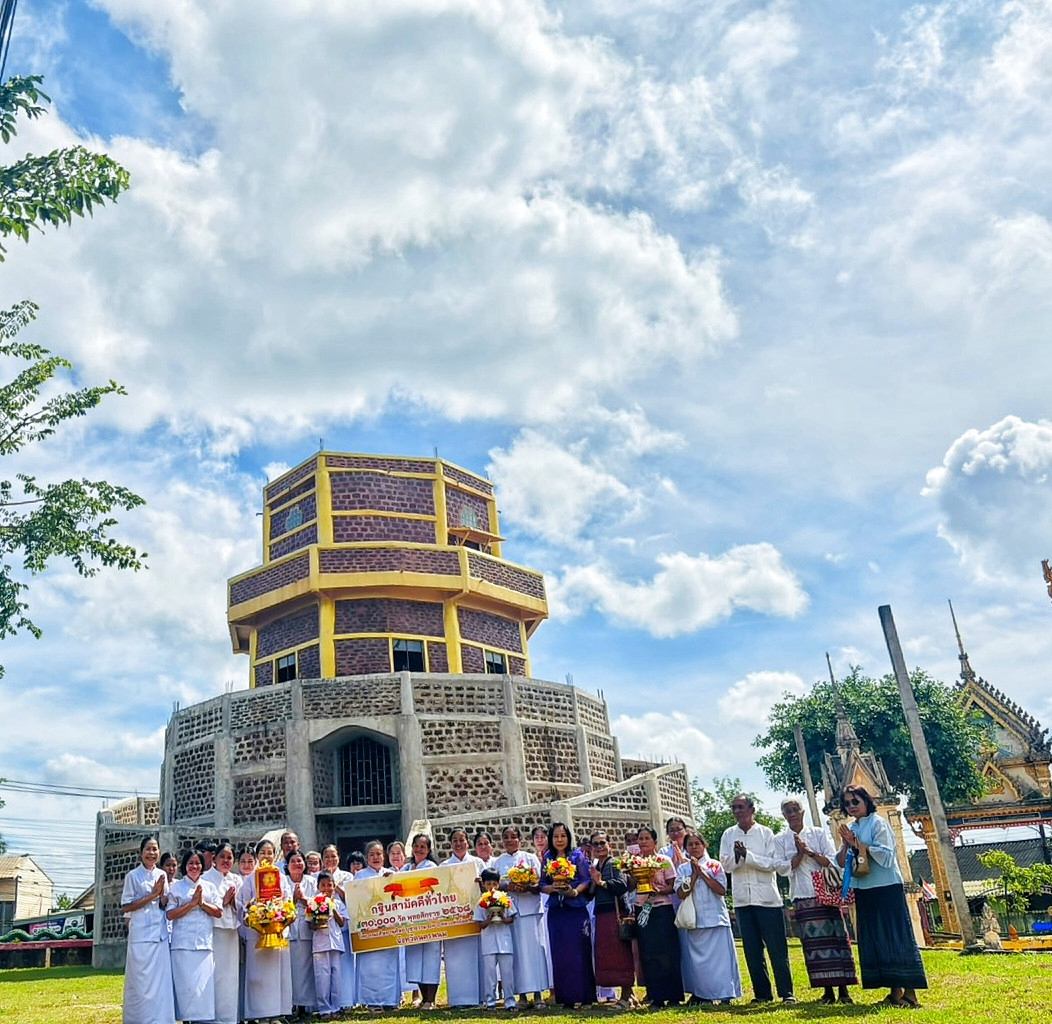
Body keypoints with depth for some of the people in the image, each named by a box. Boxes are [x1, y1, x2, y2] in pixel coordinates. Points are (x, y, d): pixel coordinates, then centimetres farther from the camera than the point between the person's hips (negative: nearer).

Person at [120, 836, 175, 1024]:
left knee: (161, 982, 4)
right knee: (141, 982, -1)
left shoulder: (162, 875, 10)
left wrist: (162, 893, -8)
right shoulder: (133, 876, -3)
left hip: (161, 935, 4)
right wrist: (152, 895, -13)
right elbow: (125, 907, -7)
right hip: (141, 935, -4)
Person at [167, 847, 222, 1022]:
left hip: (204, 943, 2)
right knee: (186, 984, -5)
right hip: (183, 943, -2)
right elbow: (170, 914, -4)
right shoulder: (176, 887, 6)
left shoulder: (210, 887, 14)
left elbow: (218, 912, 6)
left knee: (204, 984, -1)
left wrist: (202, 902, -7)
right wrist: (192, 903, -12)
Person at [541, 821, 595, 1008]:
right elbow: (542, 885, 8)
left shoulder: (577, 856, 1)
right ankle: (564, 996, 12)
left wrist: (574, 891, -19)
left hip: (576, 910, -3)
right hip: (555, 911, 3)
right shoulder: (547, 859, 10)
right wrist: (552, 888, -12)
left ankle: (581, 995, 3)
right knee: (559, 953, 4)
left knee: (578, 950, -4)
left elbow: (587, 880, -3)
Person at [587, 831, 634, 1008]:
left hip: (615, 912, -7)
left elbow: (623, 884, -19)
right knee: (604, 954, 7)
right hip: (601, 915, 7)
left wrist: (602, 882, -20)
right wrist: (593, 883, 0)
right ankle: (627, 993, 16)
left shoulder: (615, 864, -3)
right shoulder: (593, 867, 16)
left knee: (620, 953, -4)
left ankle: (626, 995, 3)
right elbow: (590, 894, 17)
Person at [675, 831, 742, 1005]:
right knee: (696, 958, 2)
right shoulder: (682, 869, 8)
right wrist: (694, 874, -11)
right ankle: (700, 994, 12)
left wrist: (702, 873, -10)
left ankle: (724, 994, 3)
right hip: (693, 920, 2)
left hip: (715, 918, -2)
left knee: (719, 956, -4)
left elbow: (722, 890, -8)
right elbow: (681, 893, -5)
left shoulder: (715, 865, 4)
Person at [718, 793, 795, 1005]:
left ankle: (787, 993, 7)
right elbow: (726, 864, 2)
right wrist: (736, 856, -18)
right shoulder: (729, 835, 8)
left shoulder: (765, 833, -1)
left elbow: (772, 863, -8)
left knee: (777, 948, -1)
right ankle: (762, 993, 16)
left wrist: (747, 855, -18)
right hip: (742, 898, 3)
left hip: (767, 897, -3)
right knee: (752, 949, 8)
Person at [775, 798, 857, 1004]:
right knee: (813, 941, -2)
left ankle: (843, 988, 2)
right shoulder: (780, 839, 7)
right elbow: (782, 868, -1)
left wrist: (810, 852, -13)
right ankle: (828, 990, 5)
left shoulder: (819, 833, 7)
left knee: (836, 937, -3)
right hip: (803, 898, 0)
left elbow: (832, 862, 0)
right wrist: (800, 853, -11)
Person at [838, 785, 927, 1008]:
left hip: (886, 888, -7)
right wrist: (846, 845, -7)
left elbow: (885, 855, -15)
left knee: (895, 938, -6)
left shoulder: (878, 823, -6)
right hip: (864, 891, 7)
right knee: (873, 940, 7)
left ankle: (909, 992, -2)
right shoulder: (851, 828, 12)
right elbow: (841, 863, 11)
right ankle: (895, 990, 14)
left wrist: (858, 844, -17)